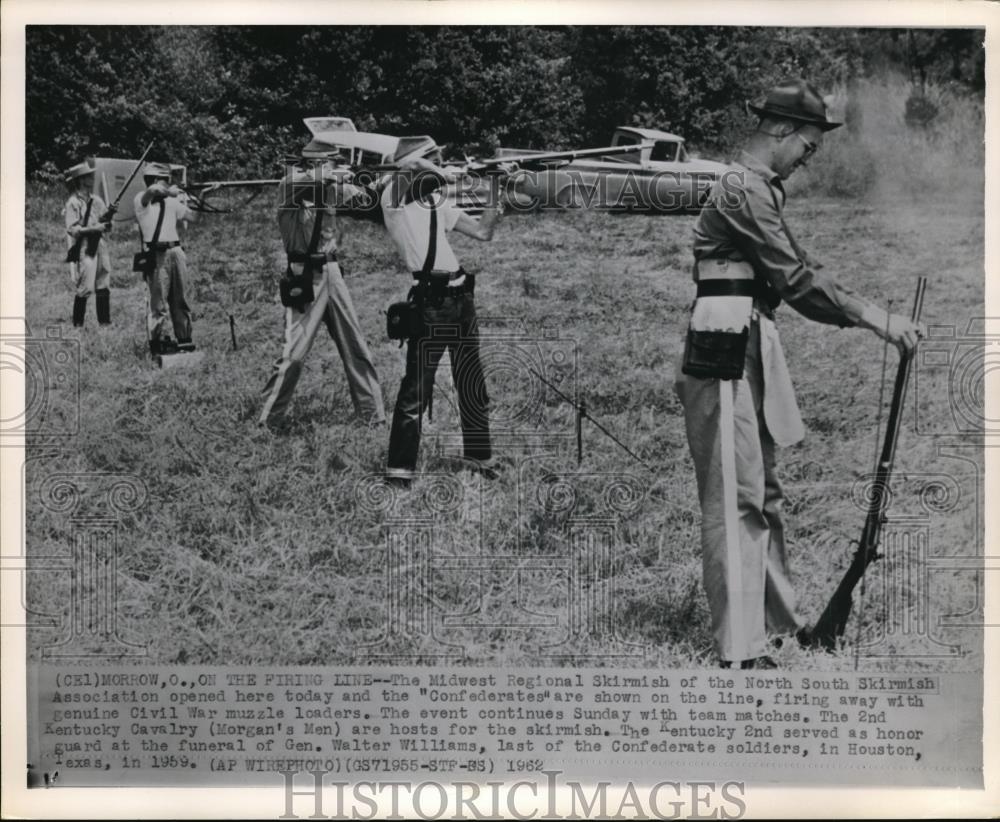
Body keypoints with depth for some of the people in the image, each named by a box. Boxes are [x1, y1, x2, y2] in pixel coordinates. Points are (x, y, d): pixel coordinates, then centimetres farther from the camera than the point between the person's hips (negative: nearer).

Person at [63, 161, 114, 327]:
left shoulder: (96, 201, 12)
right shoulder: (73, 203, -6)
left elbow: (106, 226, 13)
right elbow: (72, 229, -12)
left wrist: (108, 215, -7)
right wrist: (94, 228, -19)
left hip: (100, 247, 6)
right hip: (84, 250, -6)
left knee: (103, 287, 6)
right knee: (84, 288, -6)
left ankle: (105, 322, 12)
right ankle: (78, 325, 3)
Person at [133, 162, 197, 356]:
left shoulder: (171, 201, 16)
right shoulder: (141, 199, -3)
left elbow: (191, 216, 23)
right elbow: (154, 190, -25)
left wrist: (182, 199, 10)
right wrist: (172, 192, -9)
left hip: (175, 252, 6)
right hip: (156, 255, -6)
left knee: (179, 300, 9)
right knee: (158, 301, -6)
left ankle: (183, 339, 16)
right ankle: (158, 340, -1)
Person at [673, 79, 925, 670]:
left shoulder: (762, 190, 19)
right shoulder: (745, 190, -14)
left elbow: (794, 281, 19)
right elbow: (799, 278, -17)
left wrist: (870, 317, 11)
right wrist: (876, 320, -14)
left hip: (751, 354, 11)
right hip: (727, 358, -11)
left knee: (762, 492, 18)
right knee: (735, 499, -9)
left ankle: (778, 617, 31)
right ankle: (740, 650, -5)